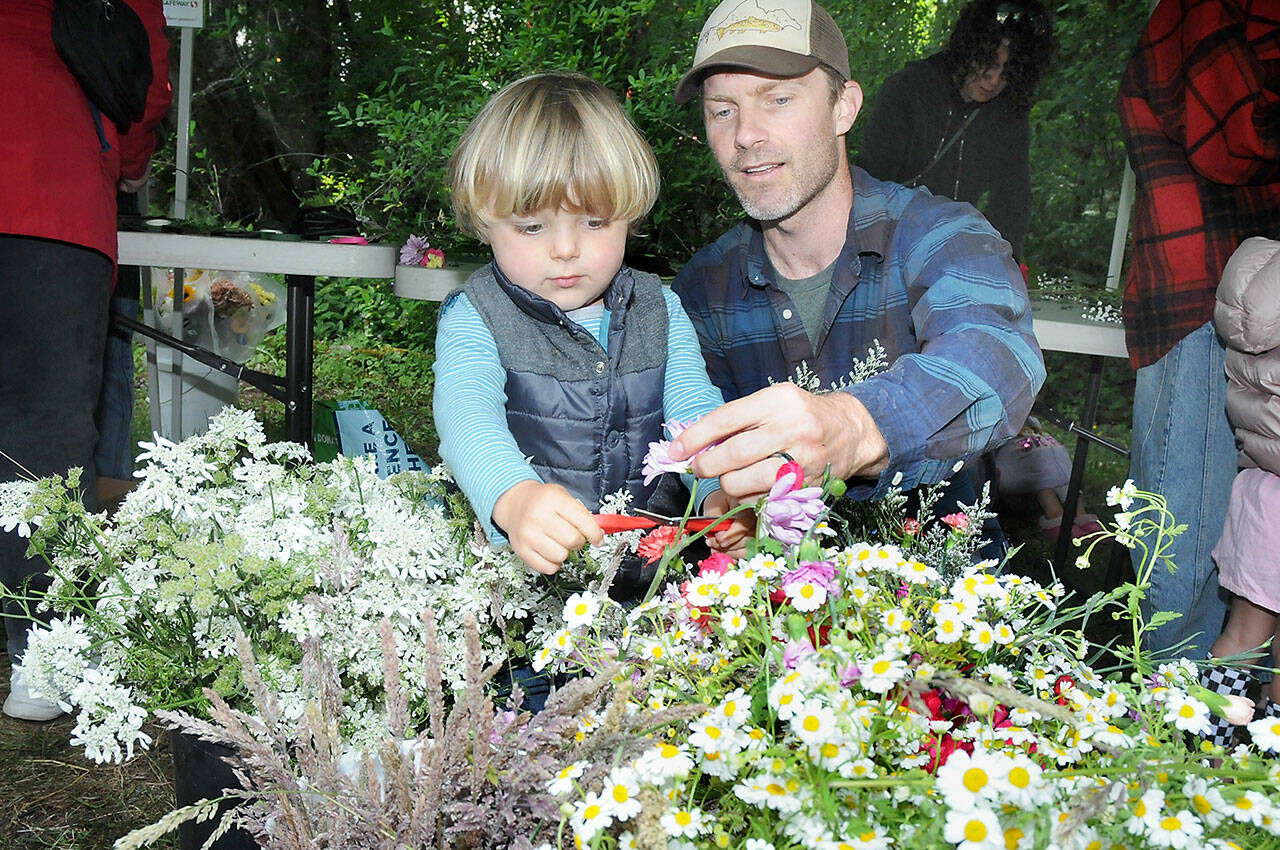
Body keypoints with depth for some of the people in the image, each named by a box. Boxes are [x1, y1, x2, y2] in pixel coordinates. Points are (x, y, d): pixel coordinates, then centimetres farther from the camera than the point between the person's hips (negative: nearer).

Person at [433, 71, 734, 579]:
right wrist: (515, 496, -45)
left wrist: (727, 489, -24)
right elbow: (467, 413, -22)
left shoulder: (659, 311, 10)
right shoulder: (473, 319, -4)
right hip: (506, 554, 1)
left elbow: (696, 412, 0)